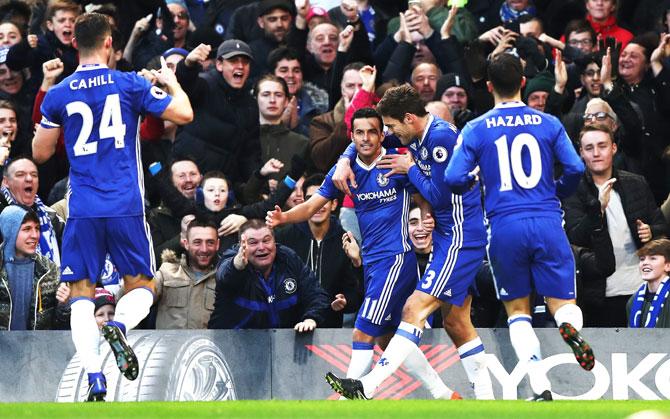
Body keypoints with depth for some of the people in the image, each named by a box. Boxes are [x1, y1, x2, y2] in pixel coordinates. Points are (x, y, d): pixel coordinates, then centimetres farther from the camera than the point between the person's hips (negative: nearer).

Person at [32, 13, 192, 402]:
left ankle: (95, 379, -12)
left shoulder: (57, 96, 2)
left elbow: (40, 153, 11)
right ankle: (120, 326, -21)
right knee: (141, 286, 13)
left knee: (82, 293, 5)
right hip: (126, 208, -1)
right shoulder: (130, 84, -2)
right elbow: (184, 114, 3)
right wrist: (171, 81, 22)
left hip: (83, 210, 1)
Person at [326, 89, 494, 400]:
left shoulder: (441, 136, -20)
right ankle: (485, 397, 16)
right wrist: (344, 162, 5)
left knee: (415, 309, -16)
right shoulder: (415, 135, 8)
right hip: (449, 235, 10)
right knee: (455, 320, 13)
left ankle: (367, 388, -22)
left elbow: (439, 196, -21)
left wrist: (410, 168, -8)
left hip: (461, 237, -10)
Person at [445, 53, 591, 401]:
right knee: (563, 305, 6)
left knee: (517, 311, 14)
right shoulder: (548, 124, 5)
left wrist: (474, 179, 19)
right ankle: (571, 328, -33)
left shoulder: (476, 130, 3)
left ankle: (541, 388, -2)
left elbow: (454, 179, -5)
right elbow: (575, 168, -2)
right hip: (547, 222, 0)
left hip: (505, 228, 0)